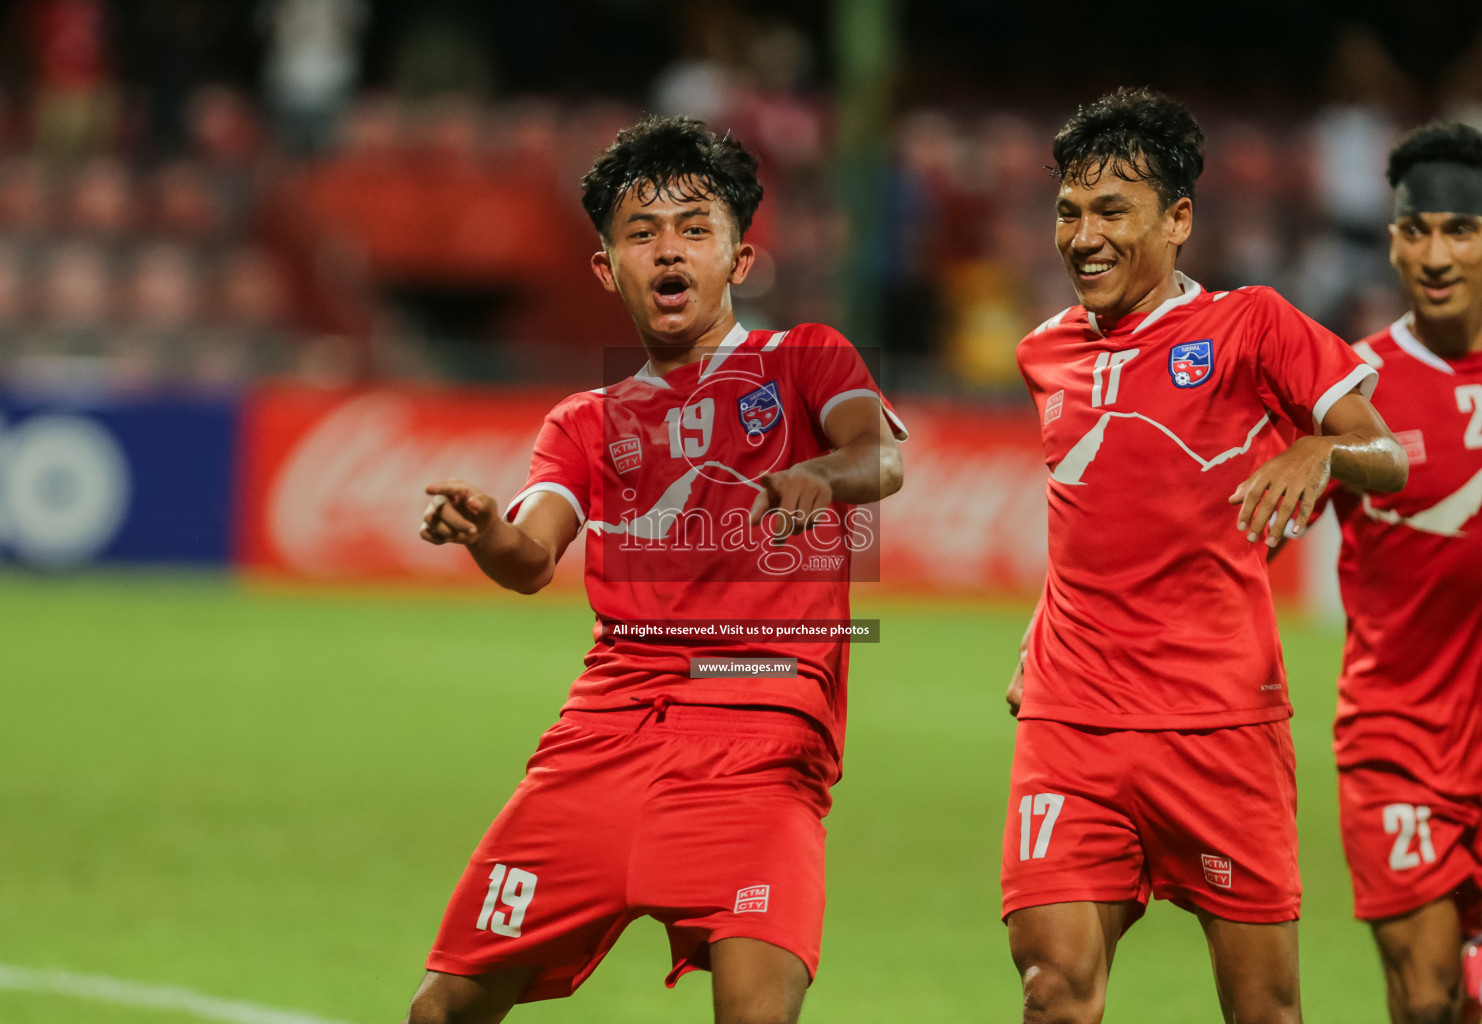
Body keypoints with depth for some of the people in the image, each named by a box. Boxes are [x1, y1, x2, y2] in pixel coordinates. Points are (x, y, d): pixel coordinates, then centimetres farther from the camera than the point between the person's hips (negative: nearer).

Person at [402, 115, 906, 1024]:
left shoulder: (804, 361, 14)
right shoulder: (589, 422, 22)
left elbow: (881, 457, -7)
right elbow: (532, 558, 3)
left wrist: (820, 477, -32)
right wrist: (484, 534, -21)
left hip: (762, 738, -3)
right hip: (608, 727, 3)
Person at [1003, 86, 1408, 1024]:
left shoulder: (1250, 326, 1)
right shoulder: (1046, 355, 14)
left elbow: (1389, 461, -3)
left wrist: (1318, 452, -24)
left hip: (1222, 717, -3)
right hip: (1071, 722, 3)